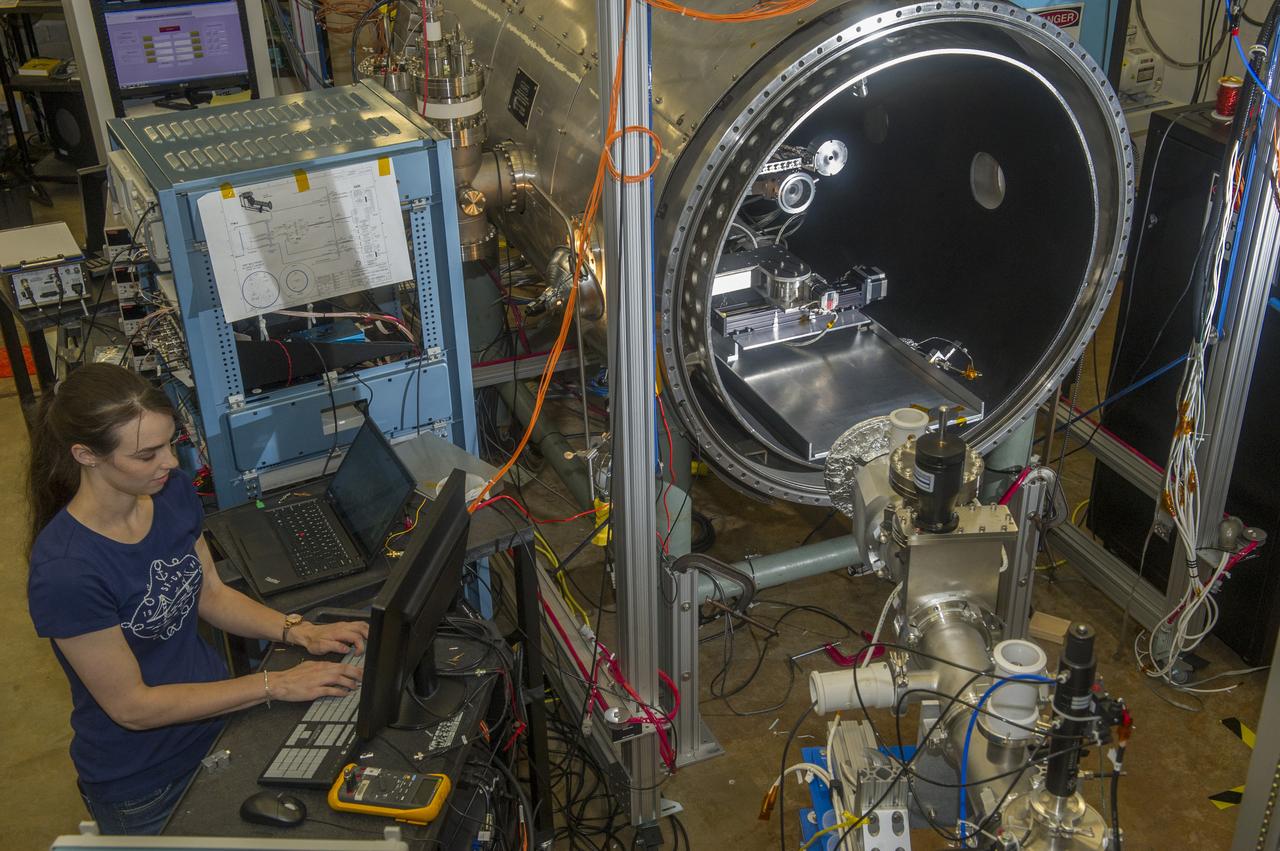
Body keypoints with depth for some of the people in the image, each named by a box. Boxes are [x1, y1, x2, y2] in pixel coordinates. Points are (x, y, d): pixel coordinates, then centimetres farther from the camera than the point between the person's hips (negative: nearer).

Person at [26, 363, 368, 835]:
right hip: (142, 786, -6)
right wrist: (274, 685, -23)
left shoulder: (173, 491, -10)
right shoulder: (65, 572, -31)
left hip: (218, 722, 6)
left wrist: (298, 631, -10)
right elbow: (131, 706, -23)